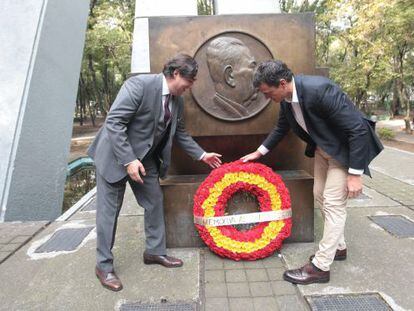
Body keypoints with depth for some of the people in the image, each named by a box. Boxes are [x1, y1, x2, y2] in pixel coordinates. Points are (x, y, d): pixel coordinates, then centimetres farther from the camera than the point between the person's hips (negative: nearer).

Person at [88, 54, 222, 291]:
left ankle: (155, 251, 27)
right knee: (109, 209, 1)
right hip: (116, 154, -7)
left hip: (145, 157, 7)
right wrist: (128, 160, -29)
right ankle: (104, 265, 17)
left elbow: (180, 133, 12)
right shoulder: (139, 85, -23)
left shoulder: (177, 101, -1)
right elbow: (114, 122, -26)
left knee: (155, 202, 9)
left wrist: (202, 155, 9)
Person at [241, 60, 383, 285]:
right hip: (323, 147, 8)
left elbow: (358, 129, -29)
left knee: (333, 203, -7)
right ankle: (338, 247, 33)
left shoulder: (319, 90, -33)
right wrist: (260, 152, 16)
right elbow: (281, 127, 12)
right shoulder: (287, 98, -8)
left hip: (346, 148, -8)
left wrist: (355, 174, -27)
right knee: (321, 195, 14)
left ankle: (320, 266, 3)